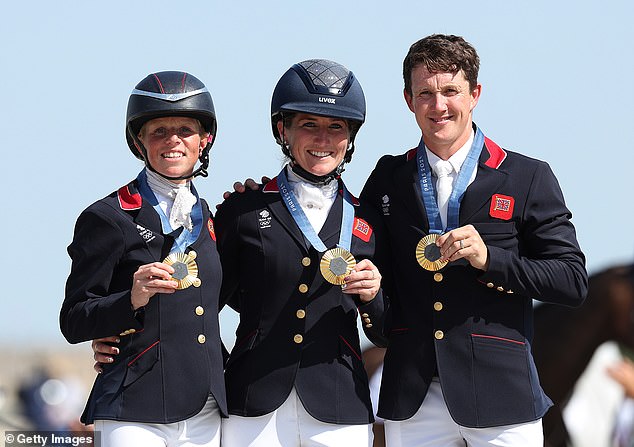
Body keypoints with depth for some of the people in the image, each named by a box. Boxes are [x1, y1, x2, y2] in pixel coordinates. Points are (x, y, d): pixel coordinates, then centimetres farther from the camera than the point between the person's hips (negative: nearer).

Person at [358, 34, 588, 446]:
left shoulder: (529, 178, 2)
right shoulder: (389, 177, 11)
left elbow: (573, 281, -2)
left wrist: (489, 258, -15)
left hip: (499, 395, -2)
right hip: (412, 396, 2)